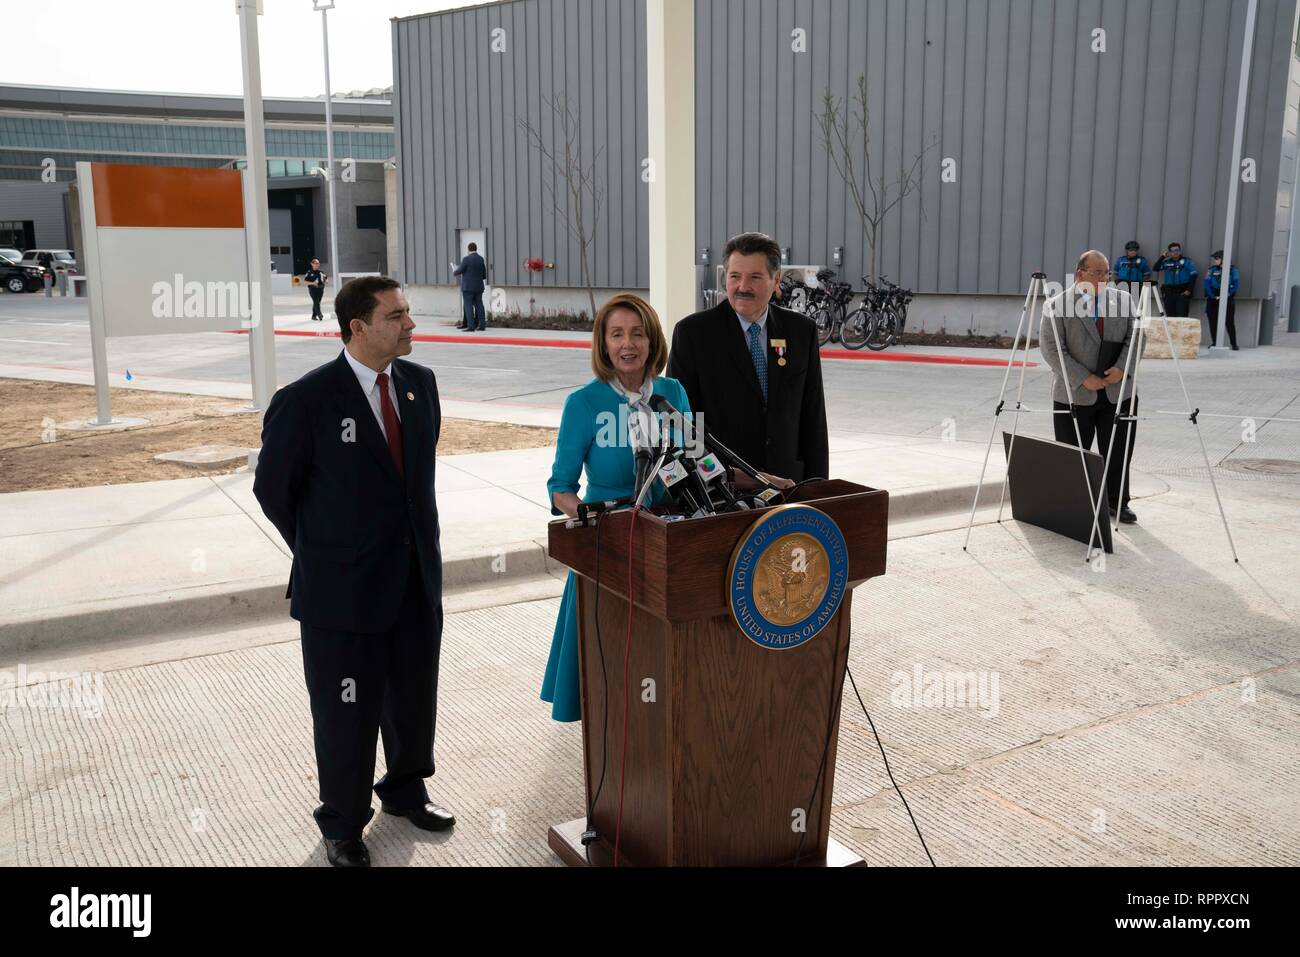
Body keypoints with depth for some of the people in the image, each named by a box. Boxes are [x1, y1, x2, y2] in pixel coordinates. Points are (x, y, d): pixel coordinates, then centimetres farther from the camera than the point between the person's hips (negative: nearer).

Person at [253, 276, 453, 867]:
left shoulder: (421, 384, 1)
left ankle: (405, 791, 45)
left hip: (416, 580, 5)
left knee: (414, 699, 20)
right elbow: (272, 488, -4)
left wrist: (415, 539, 13)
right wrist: (323, 552, 4)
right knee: (346, 715, 10)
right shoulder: (306, 401, -16)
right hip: (343, 590, -5)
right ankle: (342, 825, 32)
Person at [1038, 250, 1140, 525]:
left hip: (1119, 393, 3)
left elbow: (1135, 336, 5)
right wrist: (1084, 379, -16)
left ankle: (1118, 502, 25)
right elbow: (1051, 348, -11)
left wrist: (1121, 368, -13)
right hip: (1075, 395, -3)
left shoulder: (1124, 299, 7)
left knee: (1118, 453, 10)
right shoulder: (1057, 305, -7)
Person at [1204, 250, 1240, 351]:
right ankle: (1214, 343, 12)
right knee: (1213, 322, 3)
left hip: (1228, 299, -2)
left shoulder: (1232, 269, 2)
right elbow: (1207, 284, -2)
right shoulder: (1212, 270, 5)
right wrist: (1213, 296, -12)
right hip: (1213, 300, 2)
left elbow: (1236, 283, -1)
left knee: (1230, 322, -5)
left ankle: (1234, 344, -2)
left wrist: (1229, 294, -12)